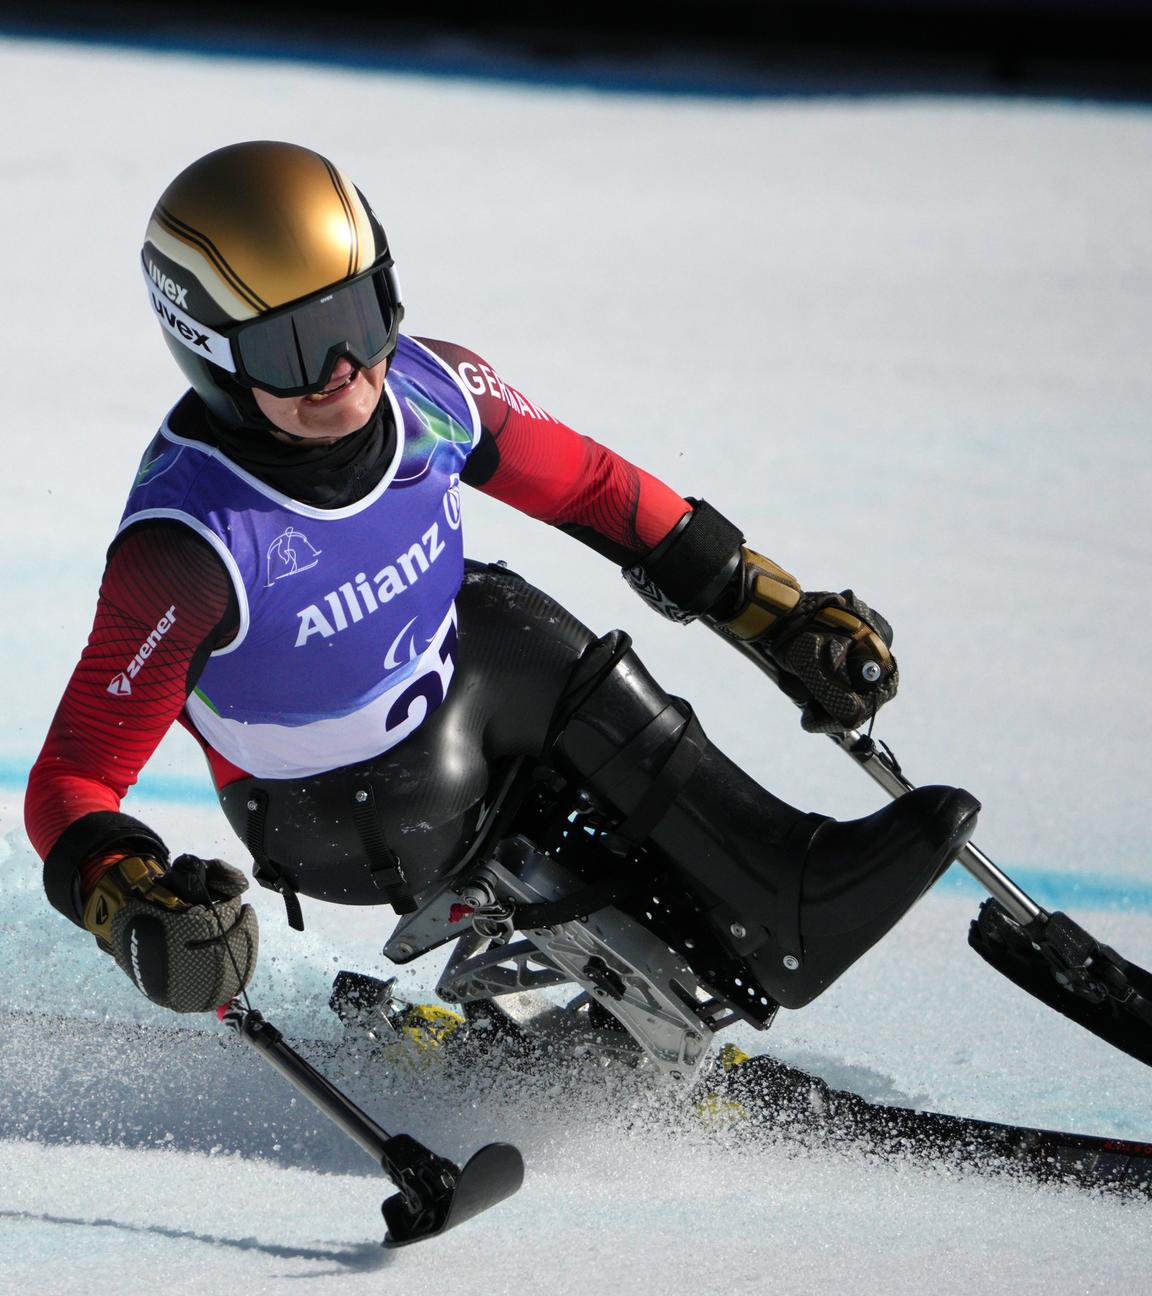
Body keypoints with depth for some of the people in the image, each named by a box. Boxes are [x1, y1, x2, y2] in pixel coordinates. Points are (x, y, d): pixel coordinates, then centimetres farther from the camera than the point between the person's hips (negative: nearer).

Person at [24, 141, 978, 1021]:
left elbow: (595, 490, -1)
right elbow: (73, 777, -28)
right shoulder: (186, 545, -33)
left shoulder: (433, 392, -19)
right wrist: (126, 904, -49)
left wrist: (778, 613, 0)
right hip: (323, 819, -4)